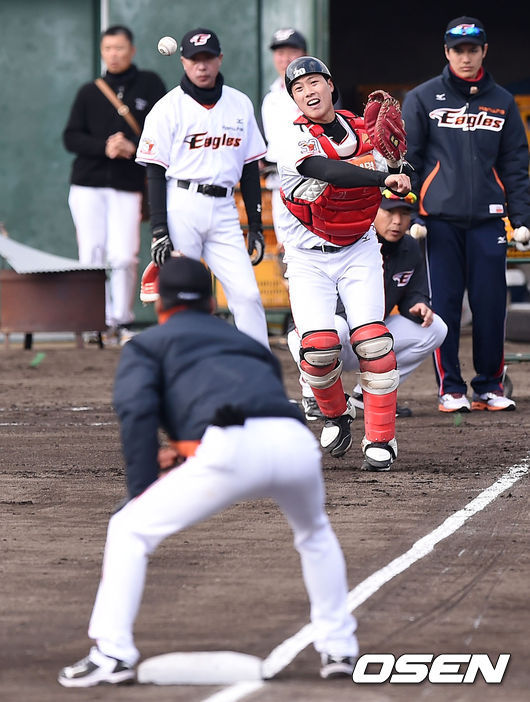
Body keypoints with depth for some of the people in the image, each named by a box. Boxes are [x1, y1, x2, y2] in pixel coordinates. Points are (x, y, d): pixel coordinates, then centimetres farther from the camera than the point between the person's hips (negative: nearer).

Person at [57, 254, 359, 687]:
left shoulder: (147, 344, 23)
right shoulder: (248, 343, 39)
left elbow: (137, 411, 4)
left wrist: (141, 490, 3)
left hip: (234, 448, -5)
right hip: (298, 443, 5)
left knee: (130, 530, 11)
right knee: (315, 531, 36)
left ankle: (112, 652, -1)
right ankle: (338, 648, 31)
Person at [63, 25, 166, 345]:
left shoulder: (149, 85, 6)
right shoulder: (89, 93, 10)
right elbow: (71, 137, 5)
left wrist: (134, 148, -12)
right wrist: (104, 148, -12)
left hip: (129, 186, -2)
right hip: (88, 186, 2)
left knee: (124, 257, -11)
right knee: (92, 255, -4)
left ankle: (122, 322, 2)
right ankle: (100, 322, 3)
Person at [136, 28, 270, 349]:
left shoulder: (240, 105, 12)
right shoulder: (169, 108, -1)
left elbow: (250, 168, 16)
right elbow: (155, 173, -4)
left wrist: (256, 225, 12)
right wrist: (158, 232, -12)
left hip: (223, 211, 4)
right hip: (181, 207, -4)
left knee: (247, 294, -5)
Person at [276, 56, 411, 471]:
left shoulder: (364, 130, 2)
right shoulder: (295, 140, -13)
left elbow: (400, 187, 10)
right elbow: (331, 172, -33)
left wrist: (397, 162, -12)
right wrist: (384, 178, -44)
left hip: (358, 250, 2)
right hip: (309, 257, -2)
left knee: (372, 341, -14)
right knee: (318, 346, -15)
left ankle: (381, 439, -5)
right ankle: (336, 414, 16)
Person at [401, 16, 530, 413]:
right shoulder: (423, 99, 5)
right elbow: (406, 160, 3)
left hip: (486, 219, 2)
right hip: (440, 217, -2)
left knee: (491, 304, -1)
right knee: (443, 303, -4)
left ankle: (490, 386, 10)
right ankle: (450, 388, 5)